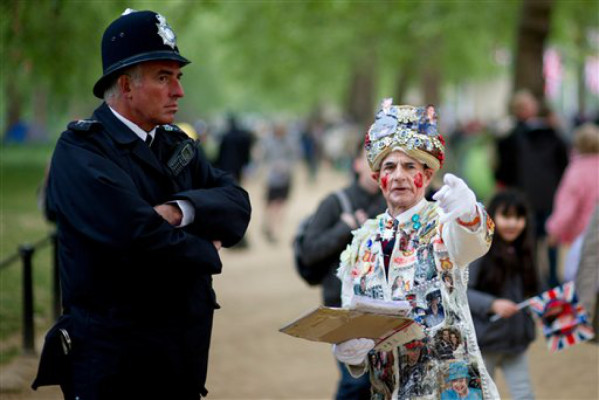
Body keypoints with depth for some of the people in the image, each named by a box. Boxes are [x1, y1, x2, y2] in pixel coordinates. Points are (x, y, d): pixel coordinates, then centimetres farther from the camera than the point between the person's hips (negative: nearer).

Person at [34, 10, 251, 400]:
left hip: (187, 353, 7)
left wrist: (180, 211, -20)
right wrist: (207, 251, -9)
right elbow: (136, 232, -26)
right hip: (116, 362, -7)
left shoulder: (177, 144, 13)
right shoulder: (80, 151, -11)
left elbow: (238, 207, 0)